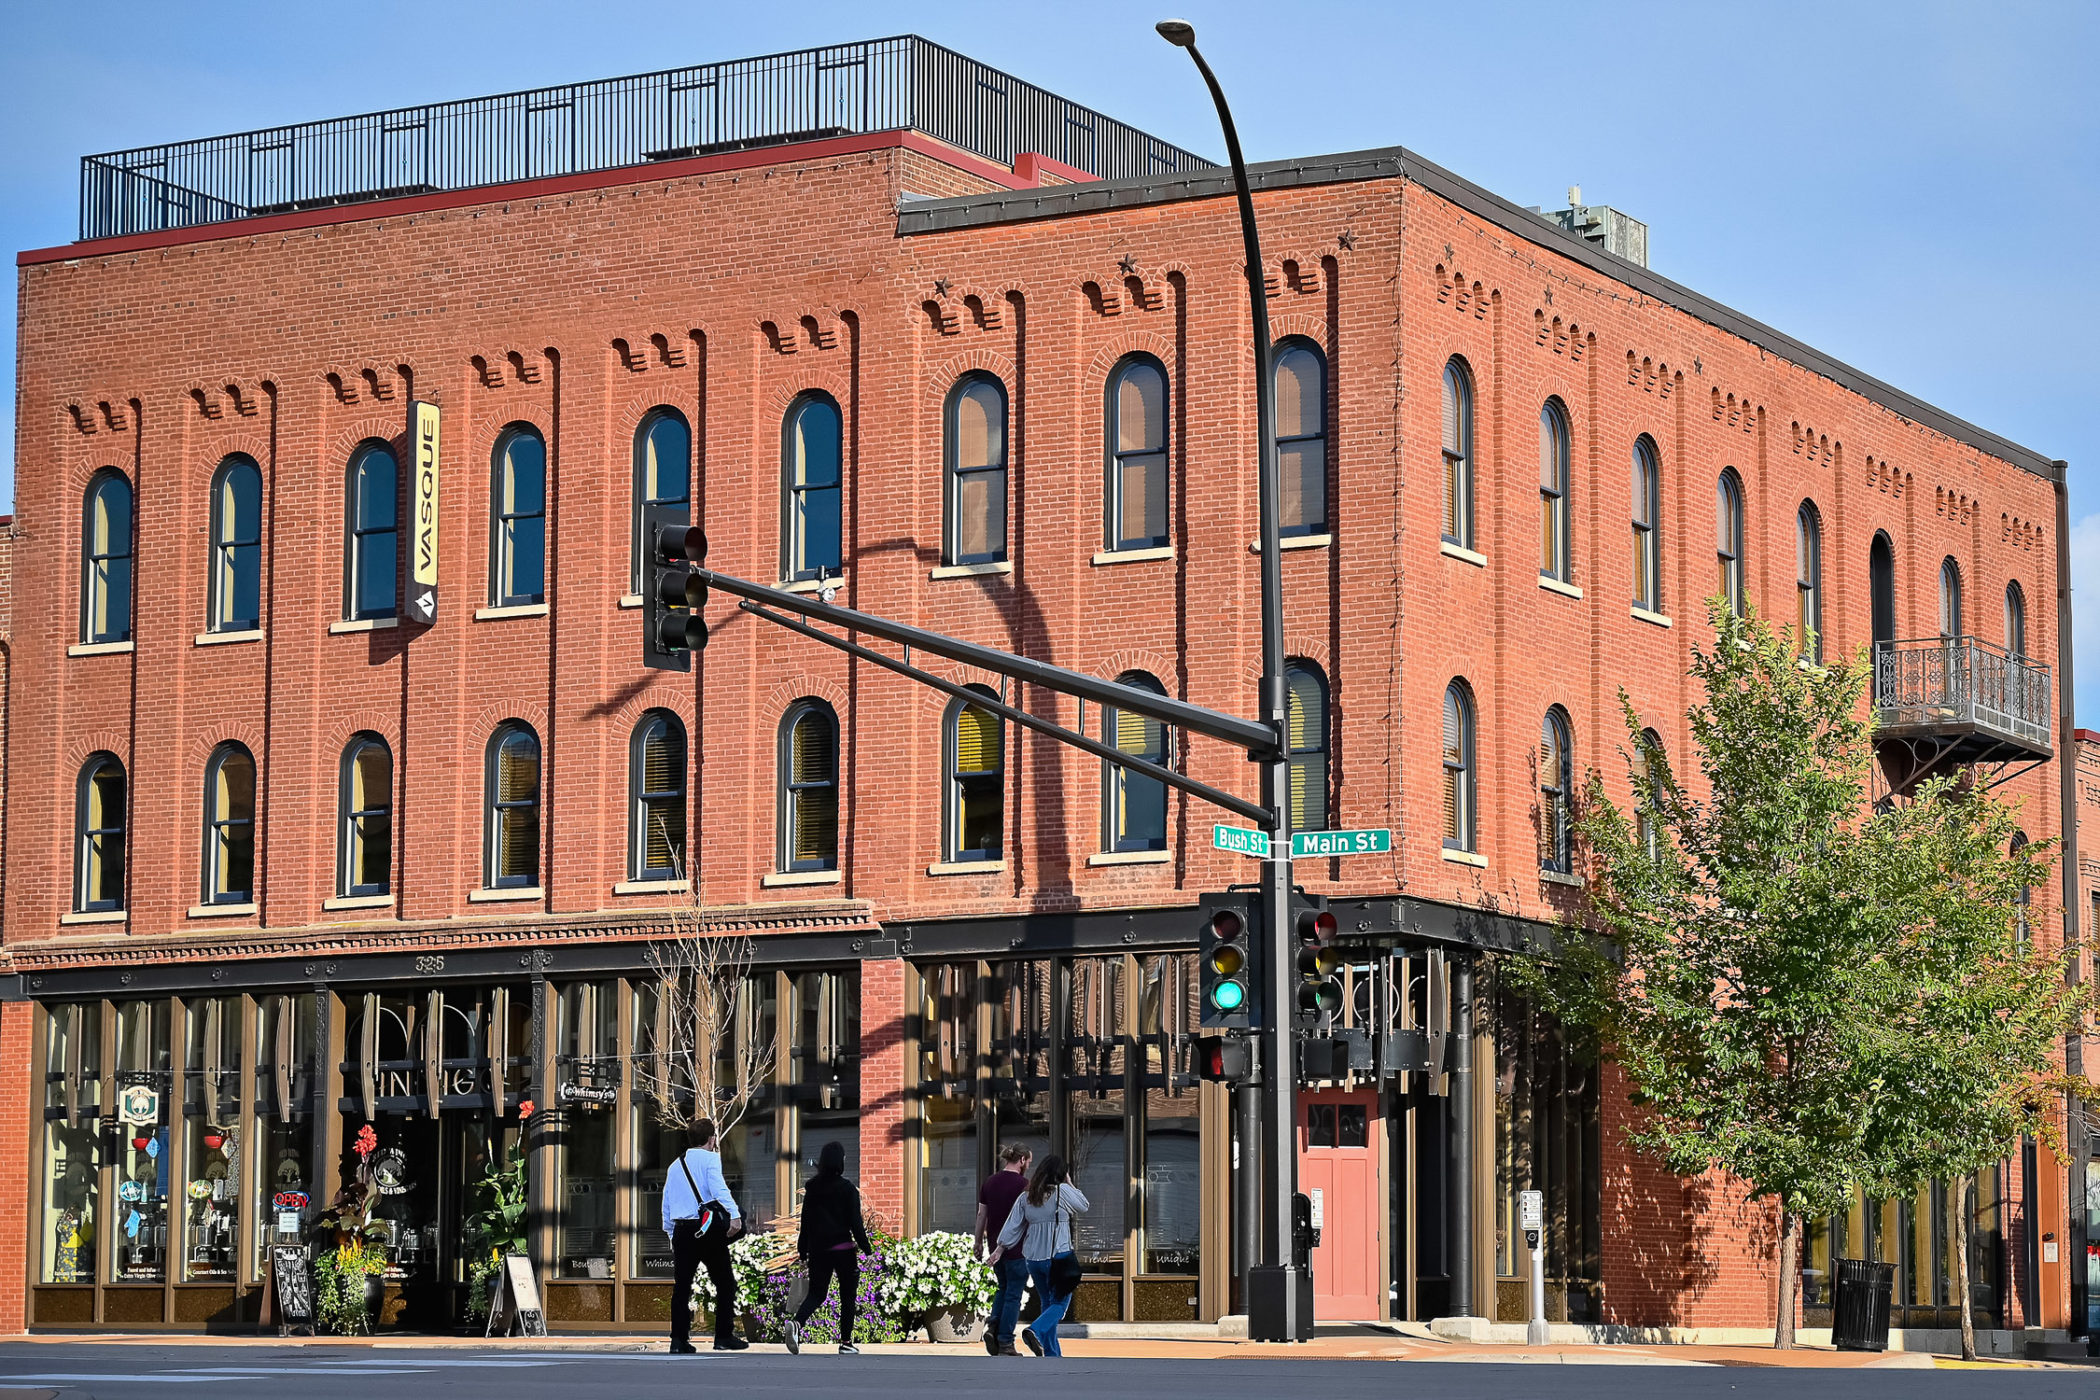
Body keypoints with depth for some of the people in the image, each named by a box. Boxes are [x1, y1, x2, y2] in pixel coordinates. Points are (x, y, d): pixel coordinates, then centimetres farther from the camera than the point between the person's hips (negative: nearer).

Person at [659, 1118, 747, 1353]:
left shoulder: (675, 1166, 18)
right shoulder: (710, 1158, -1)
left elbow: (666, 1205, 18)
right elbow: (718, 1188, -18)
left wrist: (671, 1235, 24)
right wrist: (734, 1215, -27)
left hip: (682, 1230, 5)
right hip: (708, 1229, -5)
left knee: (681, 1287, 7)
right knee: (725, 1283, 5)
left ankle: (679, 1339, 0)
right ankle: (724, 1336, 3)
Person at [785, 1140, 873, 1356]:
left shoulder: (812, 1187, 4)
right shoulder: (847, 1189, -9)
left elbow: (805, 1220, 9)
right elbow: (855, 1222, -9)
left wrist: (803, 1249, 16)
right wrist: (866, 1248, -2)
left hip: (818, 1248, 4)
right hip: (843, 1248, -4)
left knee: (816, 1292, 9)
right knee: (848, 1296, 9)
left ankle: (797, 1322, -19)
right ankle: (846, 1343, 9)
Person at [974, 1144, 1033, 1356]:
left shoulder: (989, 1182, 6)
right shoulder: (1022, 1184, -12)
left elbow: (981, 1215, 9)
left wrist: (979, 1243, 17)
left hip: (995, 1246, 6)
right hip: (1016, 1248, -6)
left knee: (1003, 1289, 22)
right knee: (1013, 1295, 2)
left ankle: (993, 1325, 0)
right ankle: (1005, 1344, 3)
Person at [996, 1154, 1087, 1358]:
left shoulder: (1026, 1198, 5)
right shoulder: (1062, 1191, -9)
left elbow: (1012, 1229, 5)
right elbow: (1083, 1207, 7)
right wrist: (1070, 1183, 13)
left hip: (1033, 1258, 5)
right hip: (1059, 1256, -5)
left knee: (1047, 1303, 16)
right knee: (1060, 1302, 1)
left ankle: (1052, 1354, 14)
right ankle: (1035, 1331, -24)